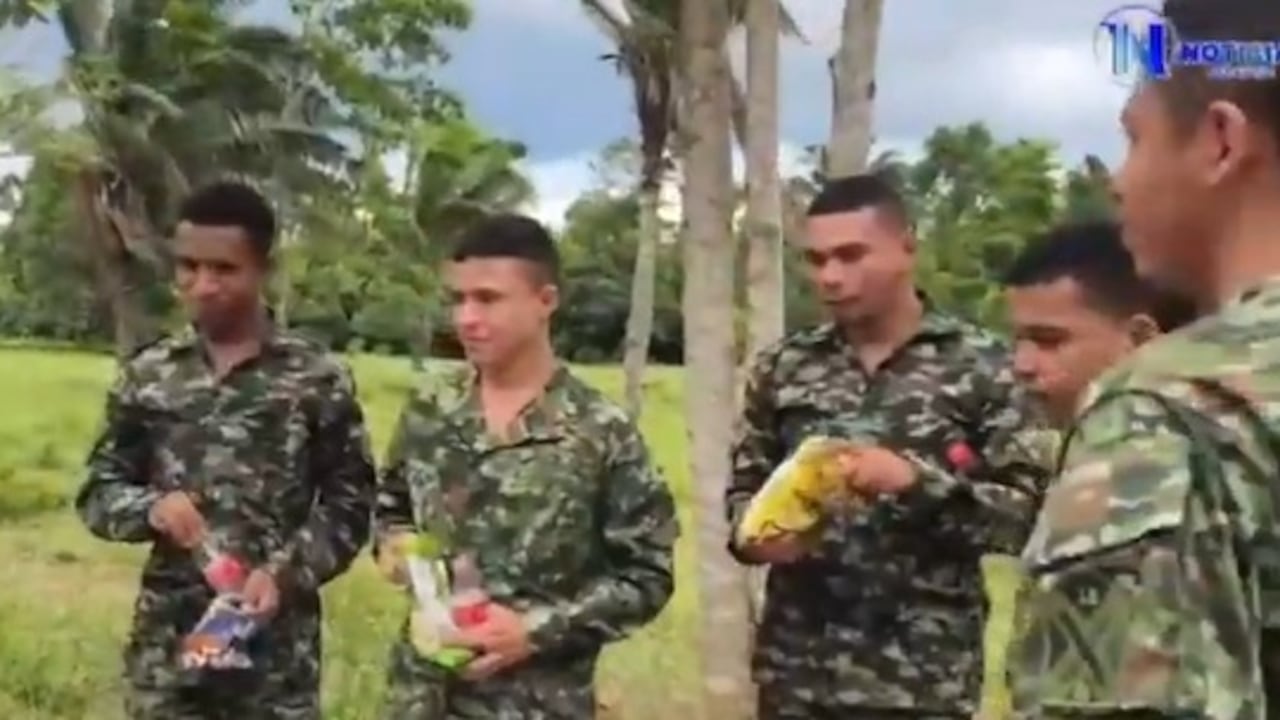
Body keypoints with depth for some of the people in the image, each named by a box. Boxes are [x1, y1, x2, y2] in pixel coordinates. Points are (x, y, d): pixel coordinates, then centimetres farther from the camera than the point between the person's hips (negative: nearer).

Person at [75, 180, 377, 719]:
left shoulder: (318, 379, -3)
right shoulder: (147, 375, 4)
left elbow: (349, 504, 0)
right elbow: (97, 492, 9)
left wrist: (286, 574, -15)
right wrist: (150, 508, -13)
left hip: (276, 642, -2)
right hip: (167, 640, 2)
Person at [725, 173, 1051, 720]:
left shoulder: (981, 365, -3)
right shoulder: (783, 367, 7)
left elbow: (1028, 512, -6)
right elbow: (743, 488, 13)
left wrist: (916, 480, -20)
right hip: (795, 674, 3)